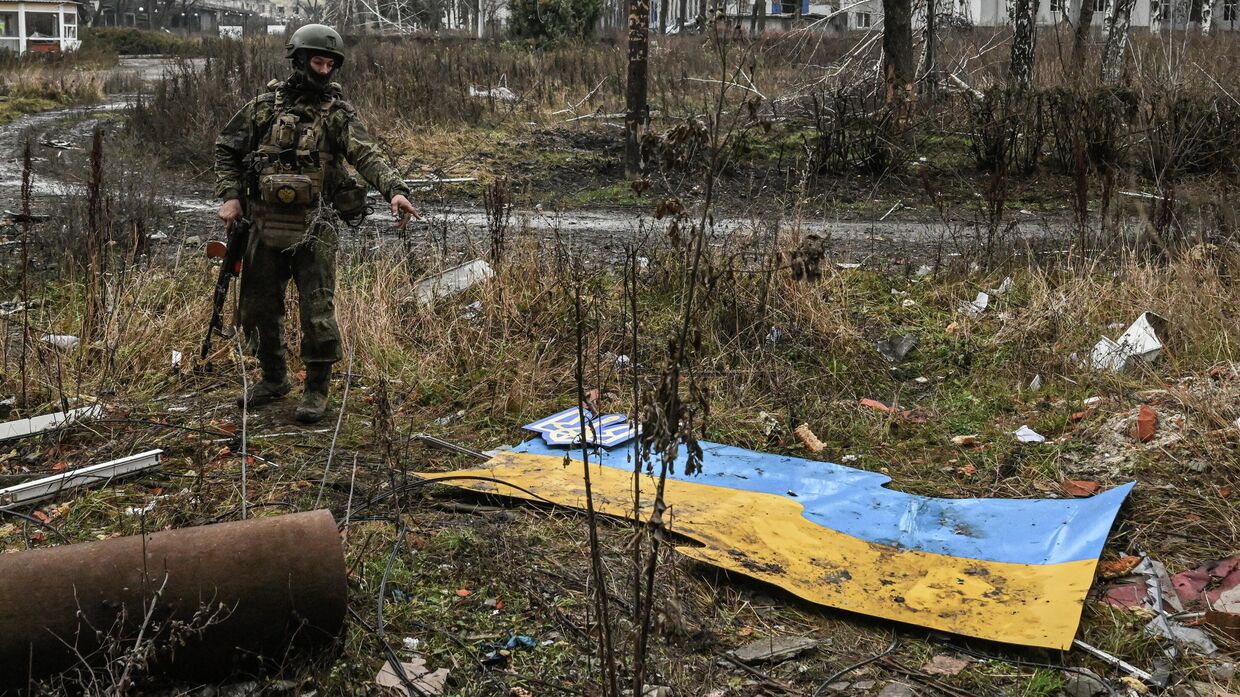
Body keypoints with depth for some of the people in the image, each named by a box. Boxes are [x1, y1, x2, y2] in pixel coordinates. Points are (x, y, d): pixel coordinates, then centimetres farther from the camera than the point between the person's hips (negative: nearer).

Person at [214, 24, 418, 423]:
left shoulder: (338, 113, -1)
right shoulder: (266, 104, 6)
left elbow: (367, 156, -16)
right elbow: (226, 147, 14)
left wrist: (394, 190, -33)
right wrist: (229, 195, 1)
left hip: (314, 229, -3)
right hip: (265, 226, 3)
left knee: (317, 312, -5)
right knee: (258, 309, 12)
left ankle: (317, 389, 12)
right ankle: (274, 380, 30)